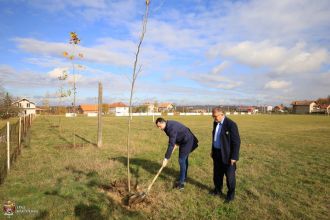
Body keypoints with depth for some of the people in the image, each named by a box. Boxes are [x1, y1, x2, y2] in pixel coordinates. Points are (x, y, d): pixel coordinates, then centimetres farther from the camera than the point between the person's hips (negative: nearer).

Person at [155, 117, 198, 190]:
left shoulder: (171, 128, -32)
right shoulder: (168, 125, -2)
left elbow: (171, 145, -33)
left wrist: (166, 158, -32)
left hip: (187, 141, -10)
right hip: (183, 141, 10)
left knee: (182, 160, -11)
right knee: (184, 159, 19)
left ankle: (181, 182, -6)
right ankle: (184, 177, 33)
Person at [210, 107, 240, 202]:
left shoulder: (231, 124, -21)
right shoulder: (216, 123, 3)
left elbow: (236, 142, -19)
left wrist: (234, 157, -18)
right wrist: (213, 150, 16)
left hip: (227, 154, -7)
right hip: (217, 153, 7)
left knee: (229, 175, 9)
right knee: (217, 173, 20)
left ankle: (231, 194, 27)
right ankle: (218, 190, 39)